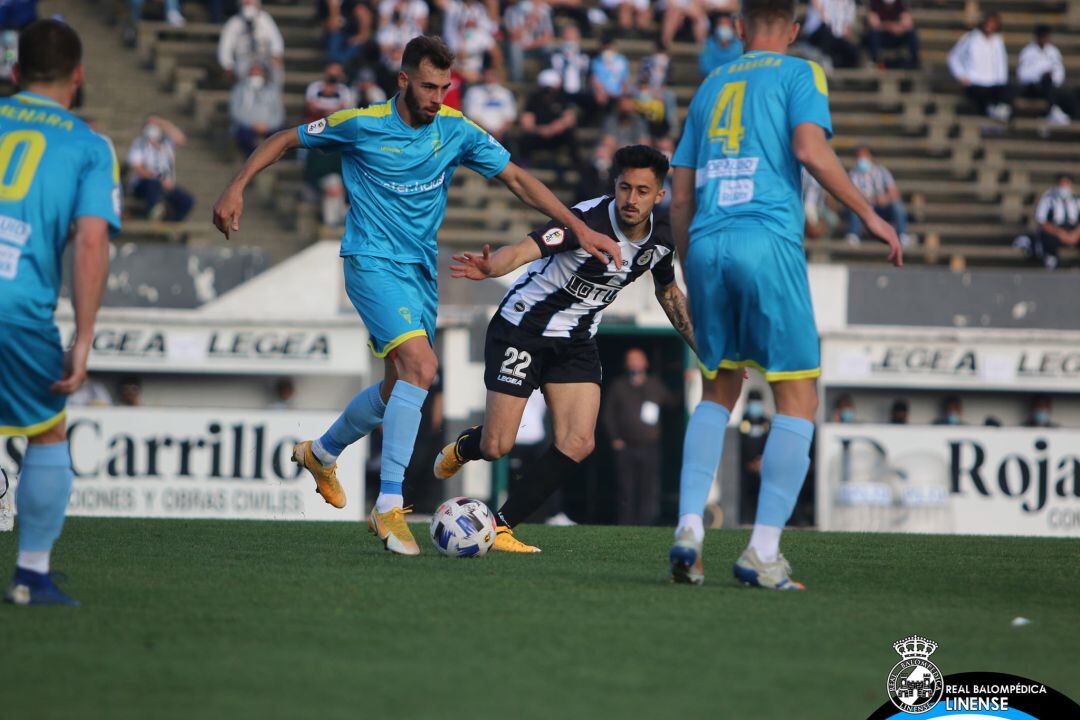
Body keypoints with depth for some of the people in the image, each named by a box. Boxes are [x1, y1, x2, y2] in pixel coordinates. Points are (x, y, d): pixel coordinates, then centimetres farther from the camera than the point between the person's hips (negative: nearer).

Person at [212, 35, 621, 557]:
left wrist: (577, 226, -7)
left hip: (421, 268, 6)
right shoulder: (361, 125, -10)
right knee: (421, 366, -24)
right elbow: (286, 140, 3)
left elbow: (517, 179, 1)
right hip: (372, 261, -6)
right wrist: (236, 189, -4)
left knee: (399, 387, 15)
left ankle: (322, 452, 44)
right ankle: (389, 504, -22)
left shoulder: (456, 132, 0)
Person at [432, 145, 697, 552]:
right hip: (522, 329, -5)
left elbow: (668, 290, 16)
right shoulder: (588, 219, -28)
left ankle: (501, 526, -4)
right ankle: (464, 448, 35)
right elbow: (525, 249, -44)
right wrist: (490, 268, -66)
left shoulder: (661, 236, -6)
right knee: (497, 448, -4)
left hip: (577, 342, 6)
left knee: (579, 443, -13)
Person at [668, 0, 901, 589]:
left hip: (707, 245, 5)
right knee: (797, 402, 1)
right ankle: (763, 551, -9)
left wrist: (690, 270, 28)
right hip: (769, 243, -5)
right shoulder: (799, 74, 8)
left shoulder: (711, 87, 23)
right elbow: (809, 148, -11)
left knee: (717, 393, 18)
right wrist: (869, 215, -5)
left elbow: (680, 195, 21)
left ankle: (689, 528, 1)